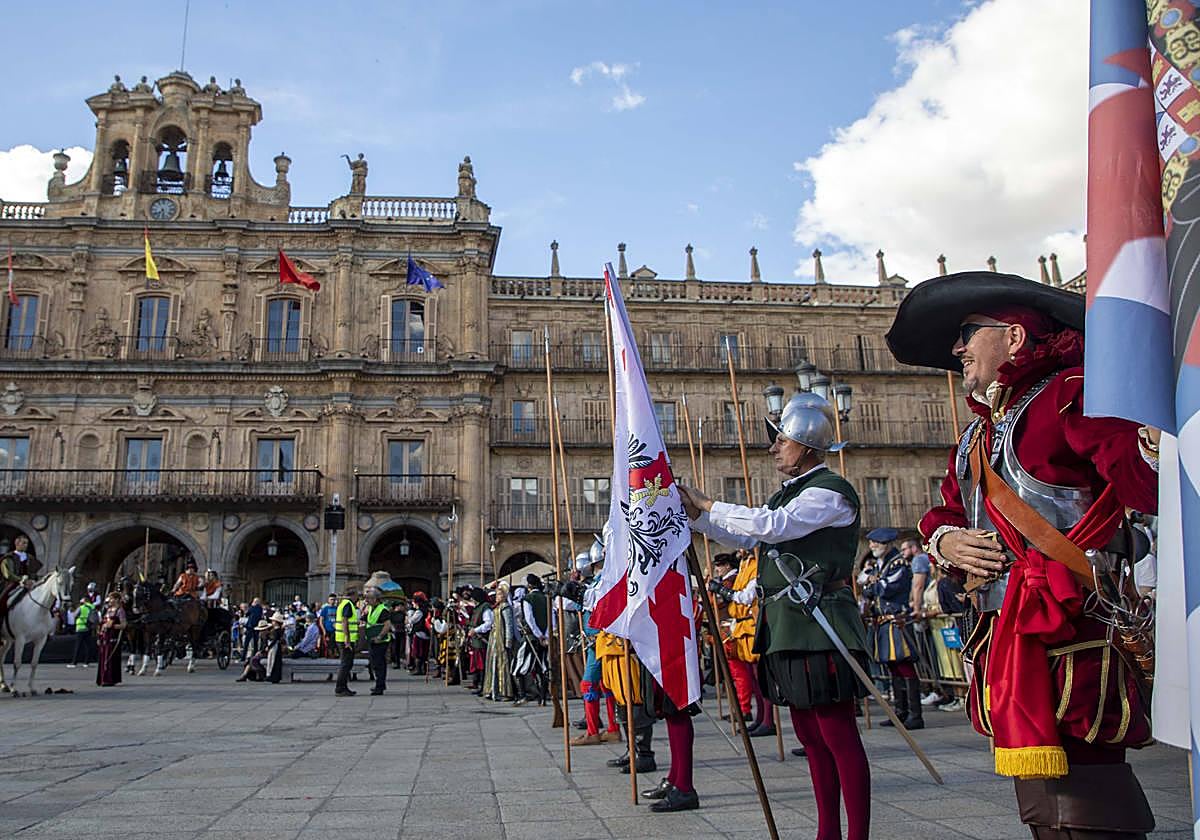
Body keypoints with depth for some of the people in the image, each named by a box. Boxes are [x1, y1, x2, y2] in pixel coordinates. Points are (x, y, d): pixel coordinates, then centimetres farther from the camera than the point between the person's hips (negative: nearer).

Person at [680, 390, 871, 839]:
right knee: (810, 735, 13)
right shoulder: (791, 493, 20)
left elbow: (771, 525, -22)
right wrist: (697, 515, 14)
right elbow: (749, 538, 23)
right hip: (787, 629, 10)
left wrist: (708, 505, -13)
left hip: (818, 627, -10)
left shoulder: (829, 492, -10)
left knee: (838, 733, -5)